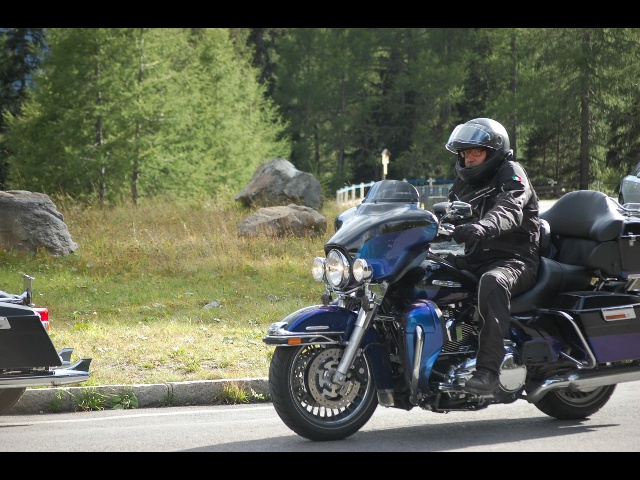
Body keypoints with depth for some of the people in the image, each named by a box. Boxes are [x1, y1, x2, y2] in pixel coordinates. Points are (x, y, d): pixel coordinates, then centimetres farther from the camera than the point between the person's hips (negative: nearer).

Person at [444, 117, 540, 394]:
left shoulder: (510, 173, -2)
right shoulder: (462, 184, 22)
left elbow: (509, 211, -23)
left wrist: (482, 227, -44)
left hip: (514, 260, -7)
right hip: (473, 260, 7)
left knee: (492, 282, -40)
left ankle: (488, 369, -47)